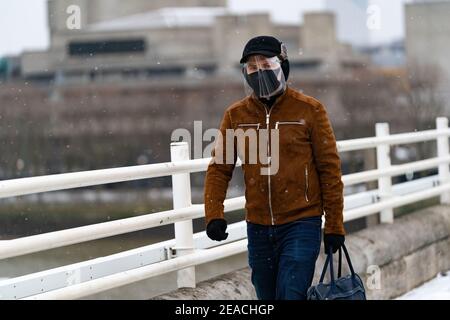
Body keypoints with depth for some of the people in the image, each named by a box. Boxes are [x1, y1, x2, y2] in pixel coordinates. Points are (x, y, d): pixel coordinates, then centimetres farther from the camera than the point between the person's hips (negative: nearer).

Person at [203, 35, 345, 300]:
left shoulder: (310, 110, -3)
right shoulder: (236, 115, 5)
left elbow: (330, 168, -1)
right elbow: (219, 168, 4)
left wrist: (334, 225, -2)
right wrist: (214, 214, -11)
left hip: (301, 225, -4)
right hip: (258, 228, 4)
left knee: (291, 295, -15)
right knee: (268, 298, 12)